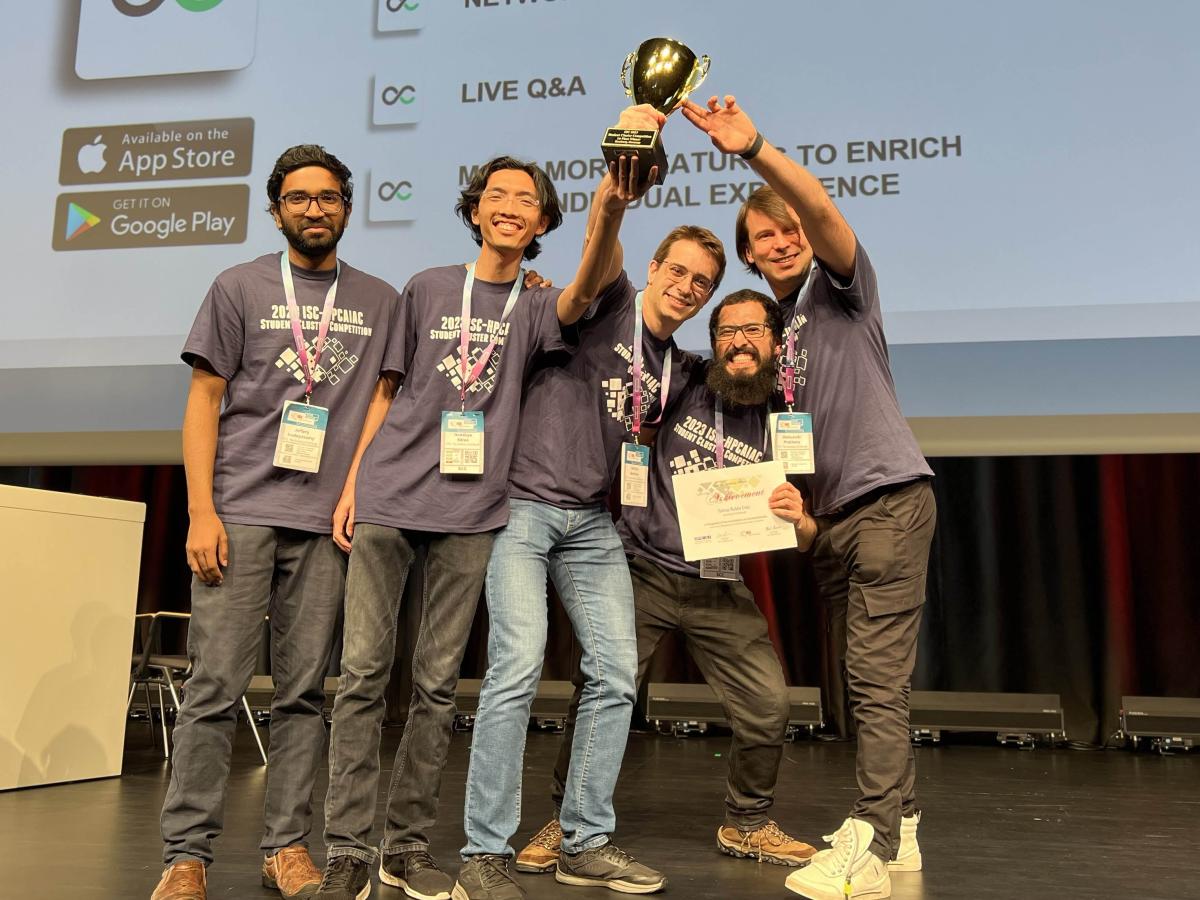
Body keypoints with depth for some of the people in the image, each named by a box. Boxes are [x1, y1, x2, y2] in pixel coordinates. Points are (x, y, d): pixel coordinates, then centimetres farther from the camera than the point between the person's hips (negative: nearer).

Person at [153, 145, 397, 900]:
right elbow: (204, 400, 5)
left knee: (304, 691, 4)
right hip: (240, 513, -1)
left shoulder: (379, 301, 14)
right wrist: (201, 511, -5)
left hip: (326, 522, 2)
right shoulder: (239, 288, 9)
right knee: (216, 685, -3)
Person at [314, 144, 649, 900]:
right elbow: (388, 391, 13)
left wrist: (610, 213, -34)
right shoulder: (429, 289, 10)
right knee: (364, 671, -1)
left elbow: (582, 296, -16)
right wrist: (351, 483, 4)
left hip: (471, 511, 0)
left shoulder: (535, 306, 8)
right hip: (388, 498, 0)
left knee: (438, 683, 5)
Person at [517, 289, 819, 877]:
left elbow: (802, 541, 6)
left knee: (768, 705, -1)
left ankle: (747, 823, 25)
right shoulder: (682, 383, -2)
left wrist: (797, 519, -17)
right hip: (644, 570, -2)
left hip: (720, 589, 2)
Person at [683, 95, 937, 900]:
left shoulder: (840, 286, 0)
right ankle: (899, 828, 21)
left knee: (878, 677, -10)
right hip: (830, 515, 8)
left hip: (889, 497, -8)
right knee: (873, 678, 12)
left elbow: (822, 209, -20)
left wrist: (755, 150, -30)